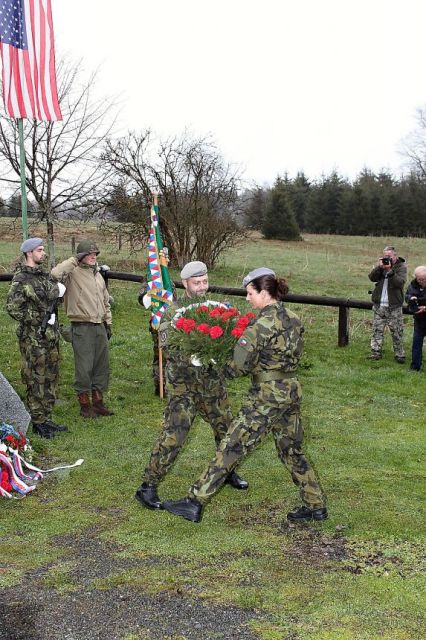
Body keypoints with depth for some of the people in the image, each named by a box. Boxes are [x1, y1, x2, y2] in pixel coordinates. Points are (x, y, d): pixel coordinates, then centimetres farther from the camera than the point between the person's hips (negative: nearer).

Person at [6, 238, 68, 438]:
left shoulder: (44, 275, 11)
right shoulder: (21, 279, -12)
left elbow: (54, 292, 24)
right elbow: (12, 307, -17)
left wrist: (58, 290, 2)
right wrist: (38, 320, -15)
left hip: (51, 335, 8)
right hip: (33, 337, -8)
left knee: (50, 378, 13)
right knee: (36, 380, -1)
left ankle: (46, 418, 24)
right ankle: (37, 422, 8)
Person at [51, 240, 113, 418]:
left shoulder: (98, 274, 17)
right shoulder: (73, 273, -7)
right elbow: (55, 273, -29)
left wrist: (108, 323, 21)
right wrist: (74, 261, -19)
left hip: (99, 327, 7)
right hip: (82, 328, -7)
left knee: (102, 365, 12)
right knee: (84, 367, -3)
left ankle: (98, 401, 24)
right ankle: (85, 405, 9)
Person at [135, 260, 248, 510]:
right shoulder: (173, 312, -8)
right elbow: (168, 347, -18)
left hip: (213, 383, 5)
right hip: (184, 386, -5)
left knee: (226, 428, 17)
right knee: (173, 436, -10)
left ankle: (228, 471, 41)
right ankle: (148, 487, 0)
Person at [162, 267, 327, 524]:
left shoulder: (262, 324, -17)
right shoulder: (294, 320, 6)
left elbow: (240, 365, -18)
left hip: (266, 398, -7)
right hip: (293, 392, 8)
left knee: (231, 448, -2)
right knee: (292, 452, 20)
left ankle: (195, 502, 3)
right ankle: (317, 506, 28)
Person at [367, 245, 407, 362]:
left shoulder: (401, 266, -2)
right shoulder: (382, 264, 9)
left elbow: (400, 282, -17)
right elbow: (372, 277, -4)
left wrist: (390, 270, -24)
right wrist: (379, 267, -18)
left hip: (394, 306, -4)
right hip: (379, 304, 4)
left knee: (396, 331, 1)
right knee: (377, 330, 6)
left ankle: (399, 354, 8)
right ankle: (376, 352, 13)